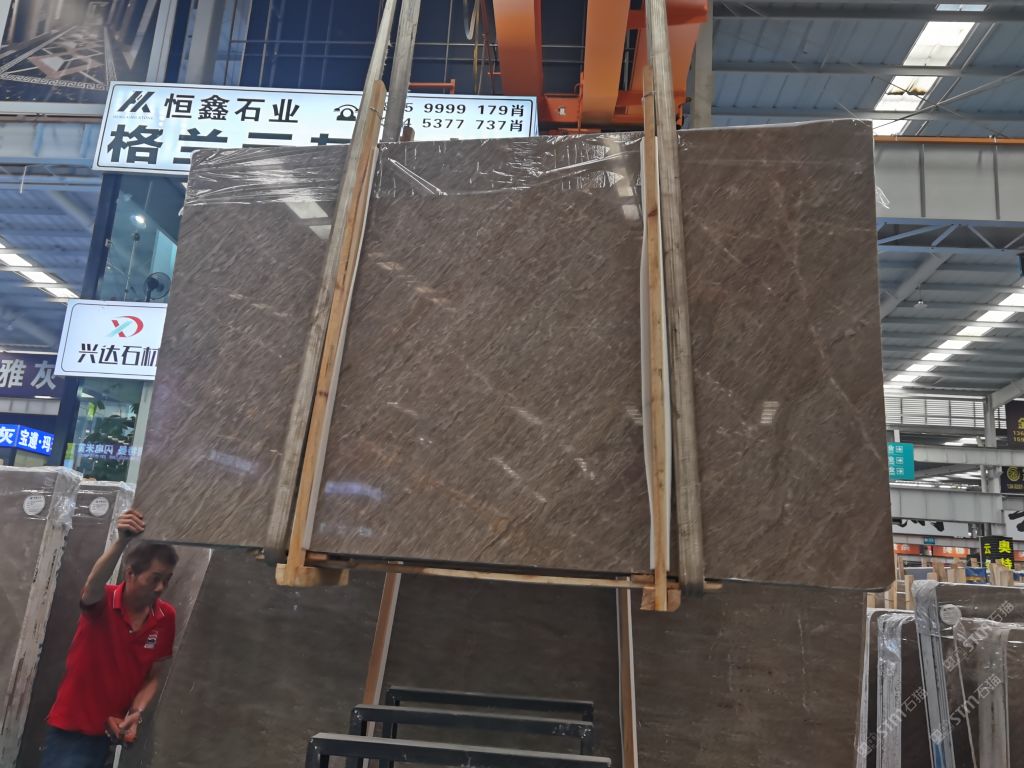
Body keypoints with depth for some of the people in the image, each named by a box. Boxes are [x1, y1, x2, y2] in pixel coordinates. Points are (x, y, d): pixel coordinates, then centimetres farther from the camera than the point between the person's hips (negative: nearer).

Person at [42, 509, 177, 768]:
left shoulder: (166, 618, -7)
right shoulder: (102, 602, -16)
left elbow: (152, 677, 2)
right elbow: (93, 586, -41)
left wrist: (135, 714, -14)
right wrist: (122, 541, -56)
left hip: (116, 731, 4)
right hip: (71, 729, -4)